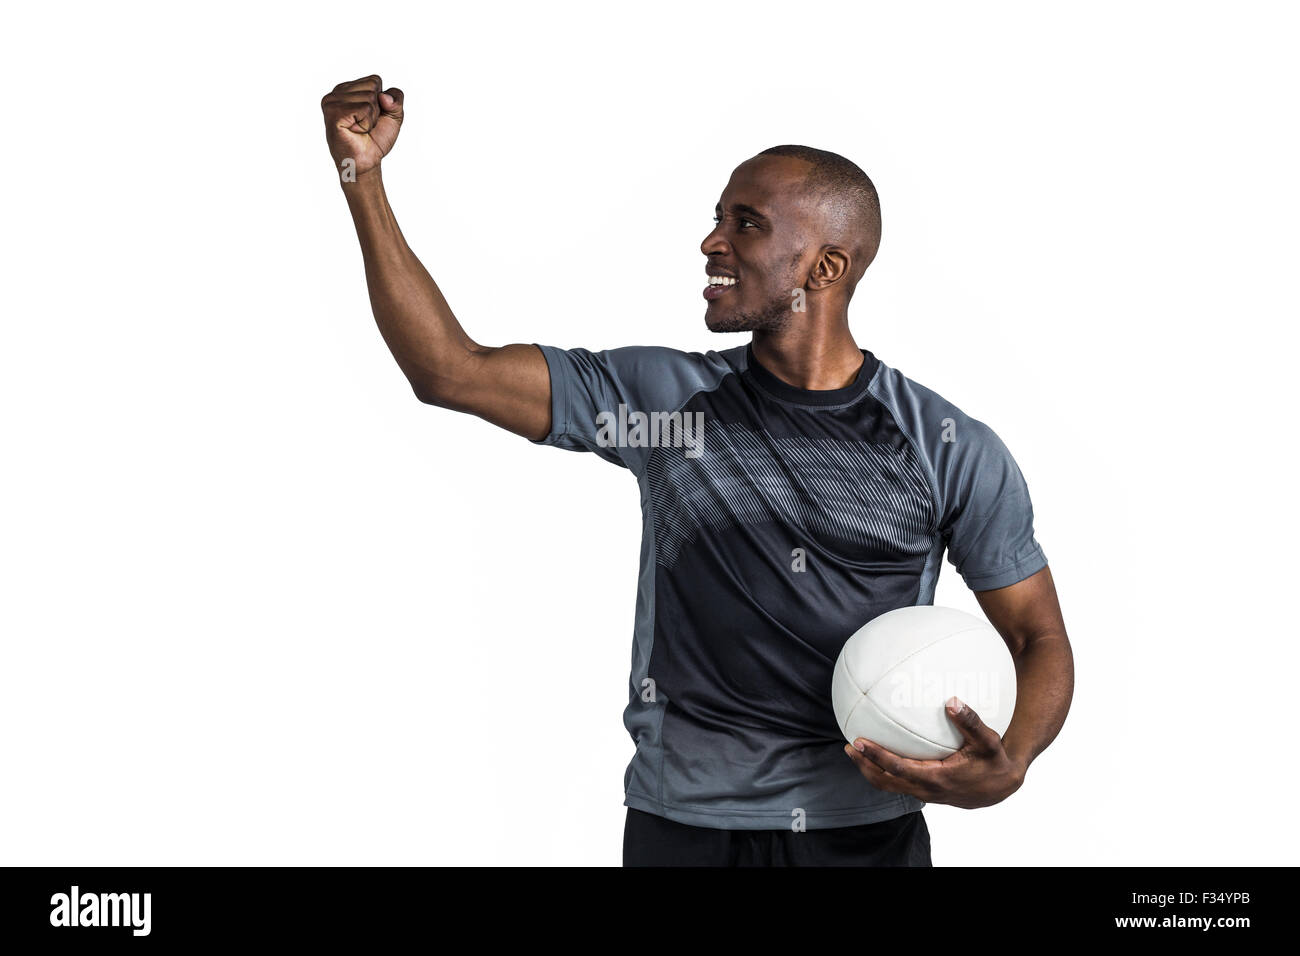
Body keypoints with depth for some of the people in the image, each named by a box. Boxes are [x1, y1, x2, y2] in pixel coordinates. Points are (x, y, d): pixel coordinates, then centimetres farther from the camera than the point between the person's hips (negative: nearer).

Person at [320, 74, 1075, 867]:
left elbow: (1040, 637, 2)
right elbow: (448, 370, -4)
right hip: (685, 824, 1)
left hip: (871, 831, 0)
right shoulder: (661, 395, -1)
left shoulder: (955, 451, -4)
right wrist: (364, 177, -8)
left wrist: (1008, 768, -18)